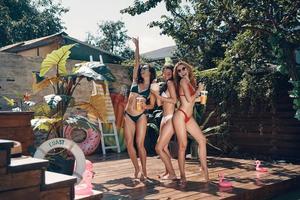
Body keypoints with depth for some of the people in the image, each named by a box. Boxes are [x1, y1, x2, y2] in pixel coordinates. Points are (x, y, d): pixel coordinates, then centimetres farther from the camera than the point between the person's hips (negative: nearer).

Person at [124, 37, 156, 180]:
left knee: (139, 143, -5)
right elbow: (136, 62, 6)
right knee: (129, 143, 1)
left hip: (141, 116, -3)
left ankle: (143, 171, 7)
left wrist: (144, 105, -13)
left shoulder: (152, 88, 3)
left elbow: (152, 105, 7)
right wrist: (137, 46, 6)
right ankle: (137, 169, 15)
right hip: (128, 116, 3)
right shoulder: (136, 81, 7)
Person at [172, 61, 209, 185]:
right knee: (182, 145, -6)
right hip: (180, 115, -8)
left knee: (202, 140, 3)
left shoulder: (190, 81, 17)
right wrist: (199, 90, -1)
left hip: (189, 117, 9)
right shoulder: (183, 81, -7)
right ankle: (182, 176, 0)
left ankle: (205, 169, 8)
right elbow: (189, 99, -14)